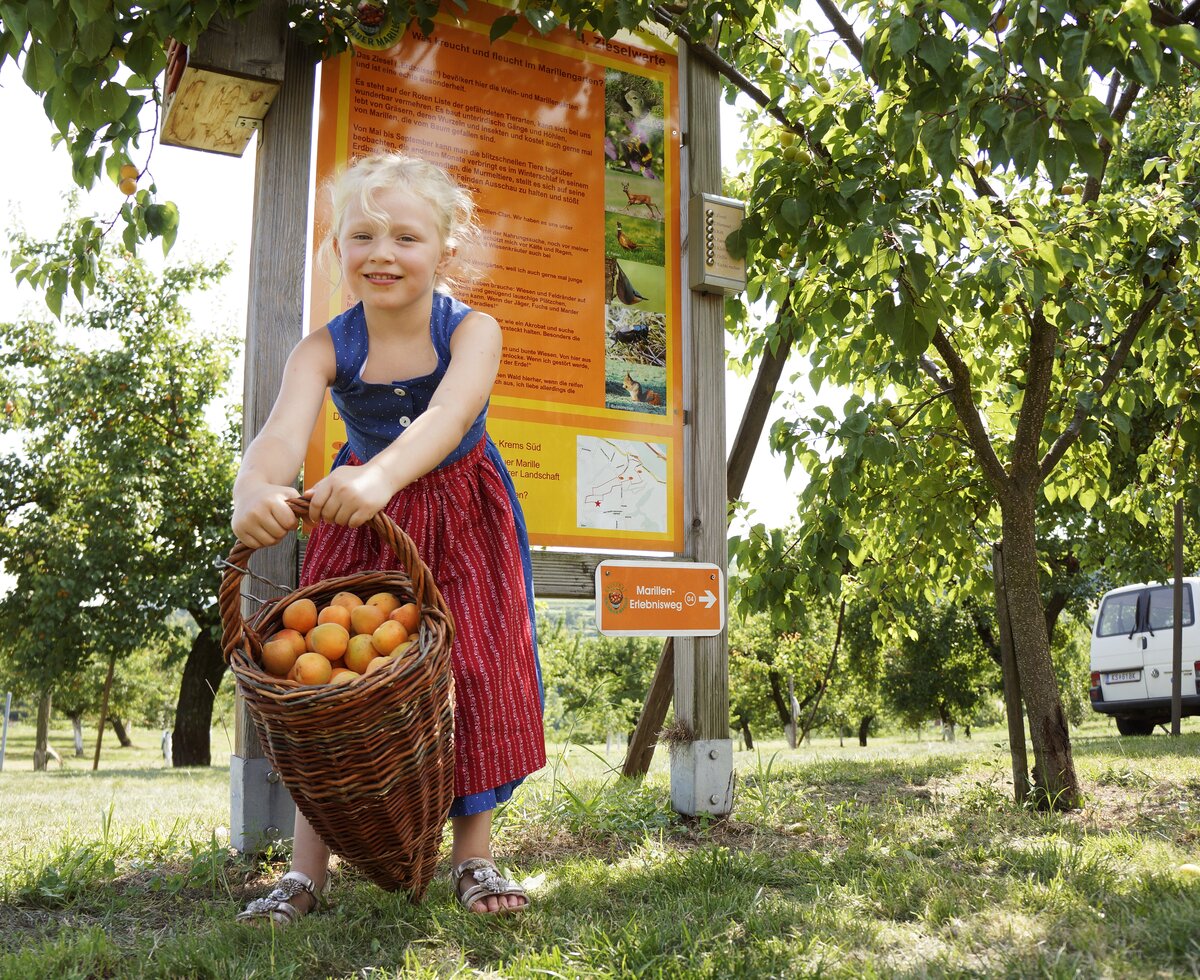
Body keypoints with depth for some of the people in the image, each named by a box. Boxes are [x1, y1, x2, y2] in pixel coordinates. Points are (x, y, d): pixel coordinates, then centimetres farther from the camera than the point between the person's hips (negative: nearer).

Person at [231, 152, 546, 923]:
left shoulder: (471, 332, -20)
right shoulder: (325, 350, -16)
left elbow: (447, 417, -41)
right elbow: (284, 432, -33)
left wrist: (382, 477, -61)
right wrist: (255, 490, -58)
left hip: (462, 521, -1)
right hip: (356, 525, 1)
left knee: (477, 677, -3)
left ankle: (474, 857, 14)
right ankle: (308, 871, 9)